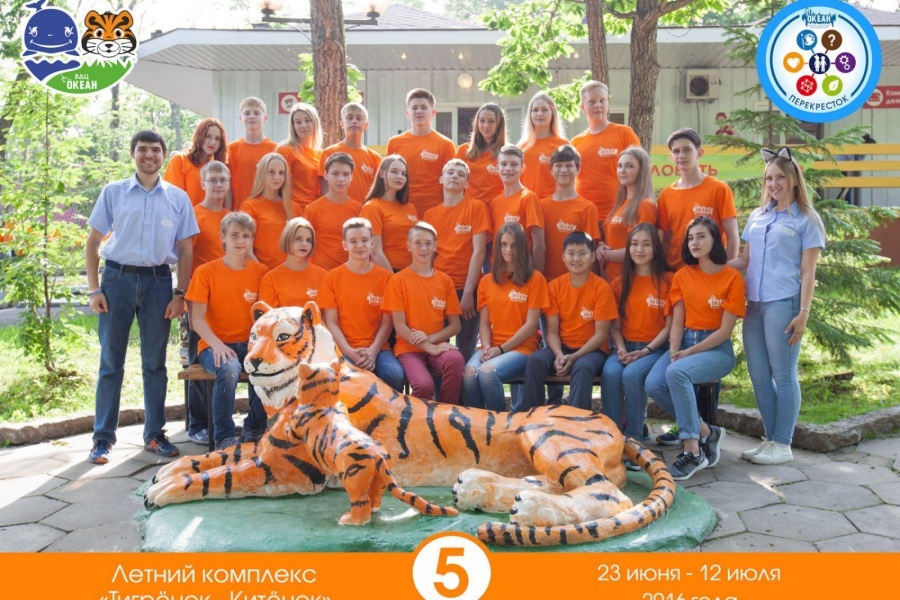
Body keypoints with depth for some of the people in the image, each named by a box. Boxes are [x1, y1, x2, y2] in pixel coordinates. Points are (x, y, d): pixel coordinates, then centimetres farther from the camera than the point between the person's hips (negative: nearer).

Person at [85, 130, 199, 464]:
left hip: (158, 280, 1)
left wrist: (180, 294, -1)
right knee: (111, 361, 2)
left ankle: (154, 434, 17)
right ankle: (103, 438, 10)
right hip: (117, 277, -1)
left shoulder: (178, 198, 8)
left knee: (155, 361, 7)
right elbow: (93, 242, 6)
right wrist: (94, 289, -2)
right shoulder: (113, 193, 6)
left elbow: (185, 250, 7)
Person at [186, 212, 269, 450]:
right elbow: (197, 318, -5)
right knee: (229, 368, -36)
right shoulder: (206, 272, 1)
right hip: (215, 345, -2)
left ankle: (253, 430, -8)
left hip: (250, 344, 2)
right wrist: (217, 345, -21)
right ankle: (224, 437, -17)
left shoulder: (260, 271, 8)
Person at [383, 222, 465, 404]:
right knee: (424, 384, -34)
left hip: (438, 345, 3)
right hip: (409, 348, -3)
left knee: (455, 359, -33)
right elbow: (399, 326, -6)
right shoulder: (398, 280, 1)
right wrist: (429, 348, -18)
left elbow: (455, 325, 7)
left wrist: (430, 339, -11)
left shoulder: (445, 280, 10)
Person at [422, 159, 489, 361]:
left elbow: (479, 251, -6)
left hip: (466, 290, -3)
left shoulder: (476, 207, 1)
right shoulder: (430, 214, 11)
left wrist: (467, 293, -11)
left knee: (465, 351, 0)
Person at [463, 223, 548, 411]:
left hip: (521, 348, -3)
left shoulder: (535, 278, 1)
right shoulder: (487, 280, 14)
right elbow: (484, 322, 11)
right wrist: (486, 346, -9)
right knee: (469, 373, -29)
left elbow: (531, 324, -5)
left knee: (487, 371, -32)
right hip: (492, 347, 3)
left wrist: (501, 348, -11)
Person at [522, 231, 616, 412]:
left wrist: (574, 357, -21)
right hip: (562, 347, 3)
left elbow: (601, 334, -11)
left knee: (583, 367, -37)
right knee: (535, 360, -27)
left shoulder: (601, 287, -8)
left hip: (592, 350, -3)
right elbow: (552, 331, -1)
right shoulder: (555, 286, 1)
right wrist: (558, 354, -22)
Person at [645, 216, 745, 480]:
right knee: (653, 384, -23)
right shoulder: (682, 276, 9)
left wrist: (689, 353, -15)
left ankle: (693, 452, -25)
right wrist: (673, 353, -12)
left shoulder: (732, 278, -5)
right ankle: (706, 432, -3)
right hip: (684, 342, 5)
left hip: (717, 349, -5)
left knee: (677, 373, -34)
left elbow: (725, 331, -10)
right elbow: (677, 323, 5)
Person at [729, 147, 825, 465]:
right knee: (758, 375, 8)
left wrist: (803, 312, -10)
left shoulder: (806, 219, 3)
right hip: (754, 304, 6)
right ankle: (771, 438, 19)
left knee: (783, 375, -1)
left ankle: (782, 444, 8)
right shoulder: (757, 217, 17)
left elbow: (808, 271, -2)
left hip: (784, 304, -5)